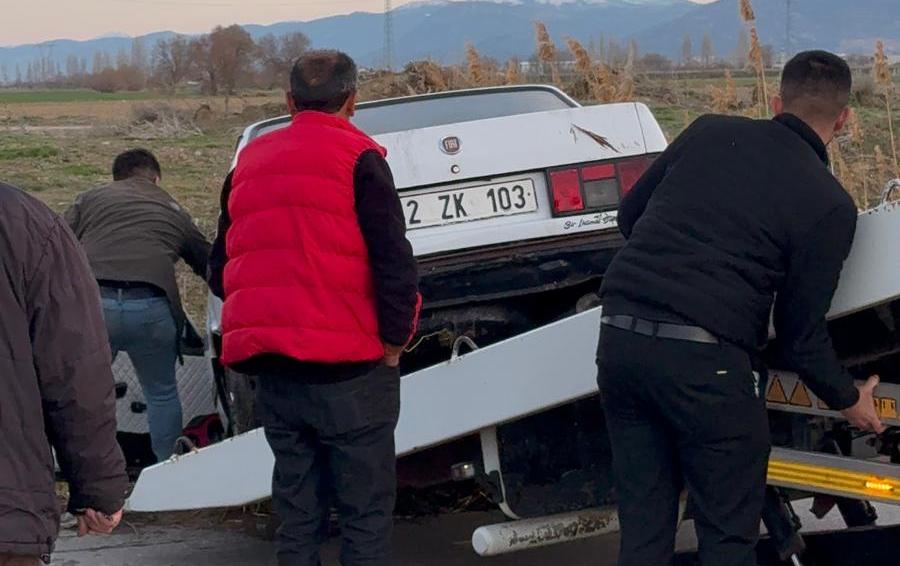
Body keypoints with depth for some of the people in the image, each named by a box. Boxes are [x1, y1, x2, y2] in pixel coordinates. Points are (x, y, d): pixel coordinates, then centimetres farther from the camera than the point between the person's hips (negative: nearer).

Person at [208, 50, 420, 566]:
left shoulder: (251, 162, 13)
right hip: (349, 369, -5)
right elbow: (395, 264, -13)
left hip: (273, 370, 5)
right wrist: (393, 343, -4)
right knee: (367, 514, 1)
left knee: (298, 514, 11)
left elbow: (221, 271, 18)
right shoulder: (358, 159, -5)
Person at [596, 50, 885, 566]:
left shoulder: (707, 133, 10)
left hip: (619, 339, 5)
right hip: (705, 363, -5)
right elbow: (801, 334, 2)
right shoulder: (830, 206, -1)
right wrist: (847, 398, 19)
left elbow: (630, 214, 20)